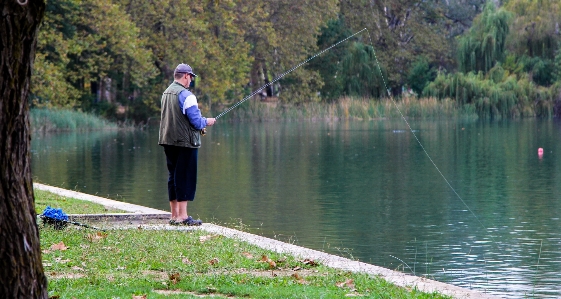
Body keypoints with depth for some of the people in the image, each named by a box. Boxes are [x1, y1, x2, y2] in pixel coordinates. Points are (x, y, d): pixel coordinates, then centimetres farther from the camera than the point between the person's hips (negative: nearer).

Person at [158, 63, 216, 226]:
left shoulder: (166, 93, 12)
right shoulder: (186, 95, -16)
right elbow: (196, 121, -18)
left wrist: (201, 123, 24)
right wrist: (207, 122, 4)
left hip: (168, 141, 8)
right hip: (185, 142, -8)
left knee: (173, 177, 12)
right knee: (185, 177, -5)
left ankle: (174, 215, 15)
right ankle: (182, 216, -6)